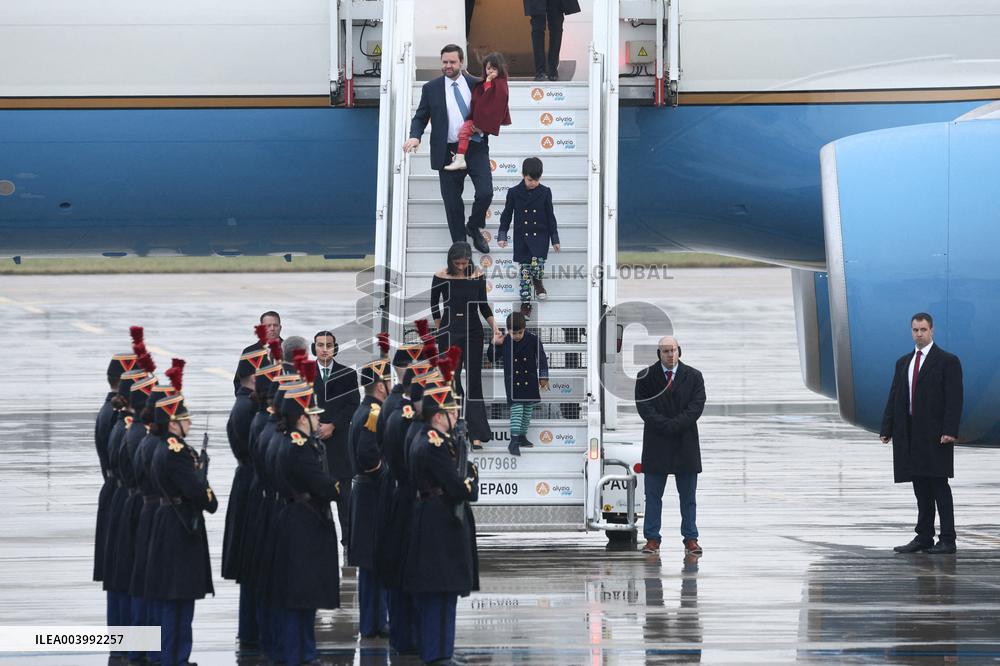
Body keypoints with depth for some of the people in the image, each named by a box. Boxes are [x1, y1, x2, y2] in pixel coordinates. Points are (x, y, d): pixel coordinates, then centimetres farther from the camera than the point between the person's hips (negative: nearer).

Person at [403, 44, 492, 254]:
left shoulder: (476, 85, 4)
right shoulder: (431, 88, 4)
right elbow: (420, 118, 6)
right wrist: (415, 136, -13)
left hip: (475, 148, 0)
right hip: (448, 152, 0)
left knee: (485, 193, -13)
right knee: (452, 203, 4)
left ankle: (474, 228, 17)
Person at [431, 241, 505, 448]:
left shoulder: (478, 276, -2)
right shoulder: (441, 277, -5)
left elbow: (483, 305, 7)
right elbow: (434, 305, 7)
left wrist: (494, 328, -3)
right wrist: (440, 330, 7)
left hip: (473, 332, 0)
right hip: (449, 334, 0)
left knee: (474, 381, -3)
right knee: (451, 379, 1)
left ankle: (476, 435, -6)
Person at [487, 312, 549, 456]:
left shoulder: (533, 340, -7)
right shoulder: (503, 342, -8)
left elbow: (542, 358, 1)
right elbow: (492, 358, 1)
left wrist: (543, 377, 1)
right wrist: (494, 345, -16)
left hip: (530, 382, 3)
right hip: (513, 383, -3)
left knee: (528, 410, 11)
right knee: (516, 409, -12)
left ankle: (522, 436, 27)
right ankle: (514, 442, -12)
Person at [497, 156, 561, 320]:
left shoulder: (545, 192, -1)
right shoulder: (514, 193, -2)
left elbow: (550, 216, 5)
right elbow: (507, 215, 5)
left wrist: (555, 239, 5)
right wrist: (502, 236, 0)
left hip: (540, 236, -1)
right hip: (522, 237, 1)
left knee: (537, 263, -21)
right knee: (524, 270, 2)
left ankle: (537, 281, 12)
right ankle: (525, 303, 12)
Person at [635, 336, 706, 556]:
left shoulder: (693, 377, 5)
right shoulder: (645, 377, 4)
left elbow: (696, 406, -5)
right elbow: (644, 408, -5)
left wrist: (673, 425, -15)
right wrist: (665, 426, -17)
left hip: (686, 445, 0)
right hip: (656, 446, 0)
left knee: (688, 496, 4)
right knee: (653, 495, 1)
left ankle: (690, 539, 7)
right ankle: (652, 539, 5)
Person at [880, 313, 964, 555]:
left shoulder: (947, 361, -2)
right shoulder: (903, 362, 15)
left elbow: (954, 399, -9)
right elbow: (894, 397, 14)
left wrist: (950, 431, -18)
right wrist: (887, 429, 6)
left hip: (935, 435, -5)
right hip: (909, 434, 5)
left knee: (939, 487, -6)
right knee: (921, 489, 8)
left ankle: (947, 540, -4)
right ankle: (923, 537, 11)